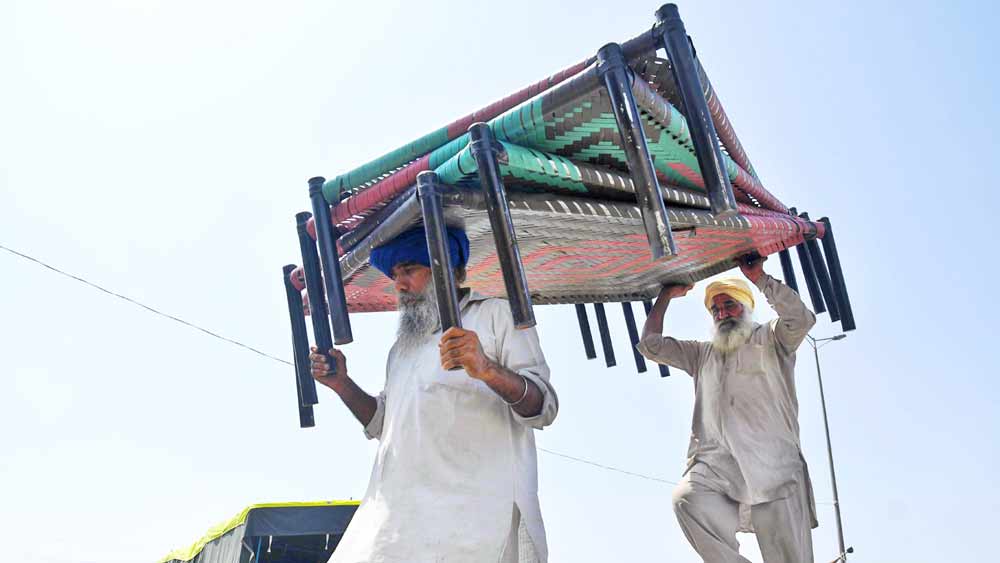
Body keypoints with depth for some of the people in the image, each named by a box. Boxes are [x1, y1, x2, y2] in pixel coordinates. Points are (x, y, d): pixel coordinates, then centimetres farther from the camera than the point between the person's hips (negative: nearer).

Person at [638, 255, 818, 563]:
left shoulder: (770, 339, 17)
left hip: (771, 461, -3)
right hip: (715, 462, 3)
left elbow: (801, 318, -4)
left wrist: (759, 278, -1)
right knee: (687, 499, -31)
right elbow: (651, 345, 27)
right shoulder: (703, 353, 30)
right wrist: (666, 295, 29)